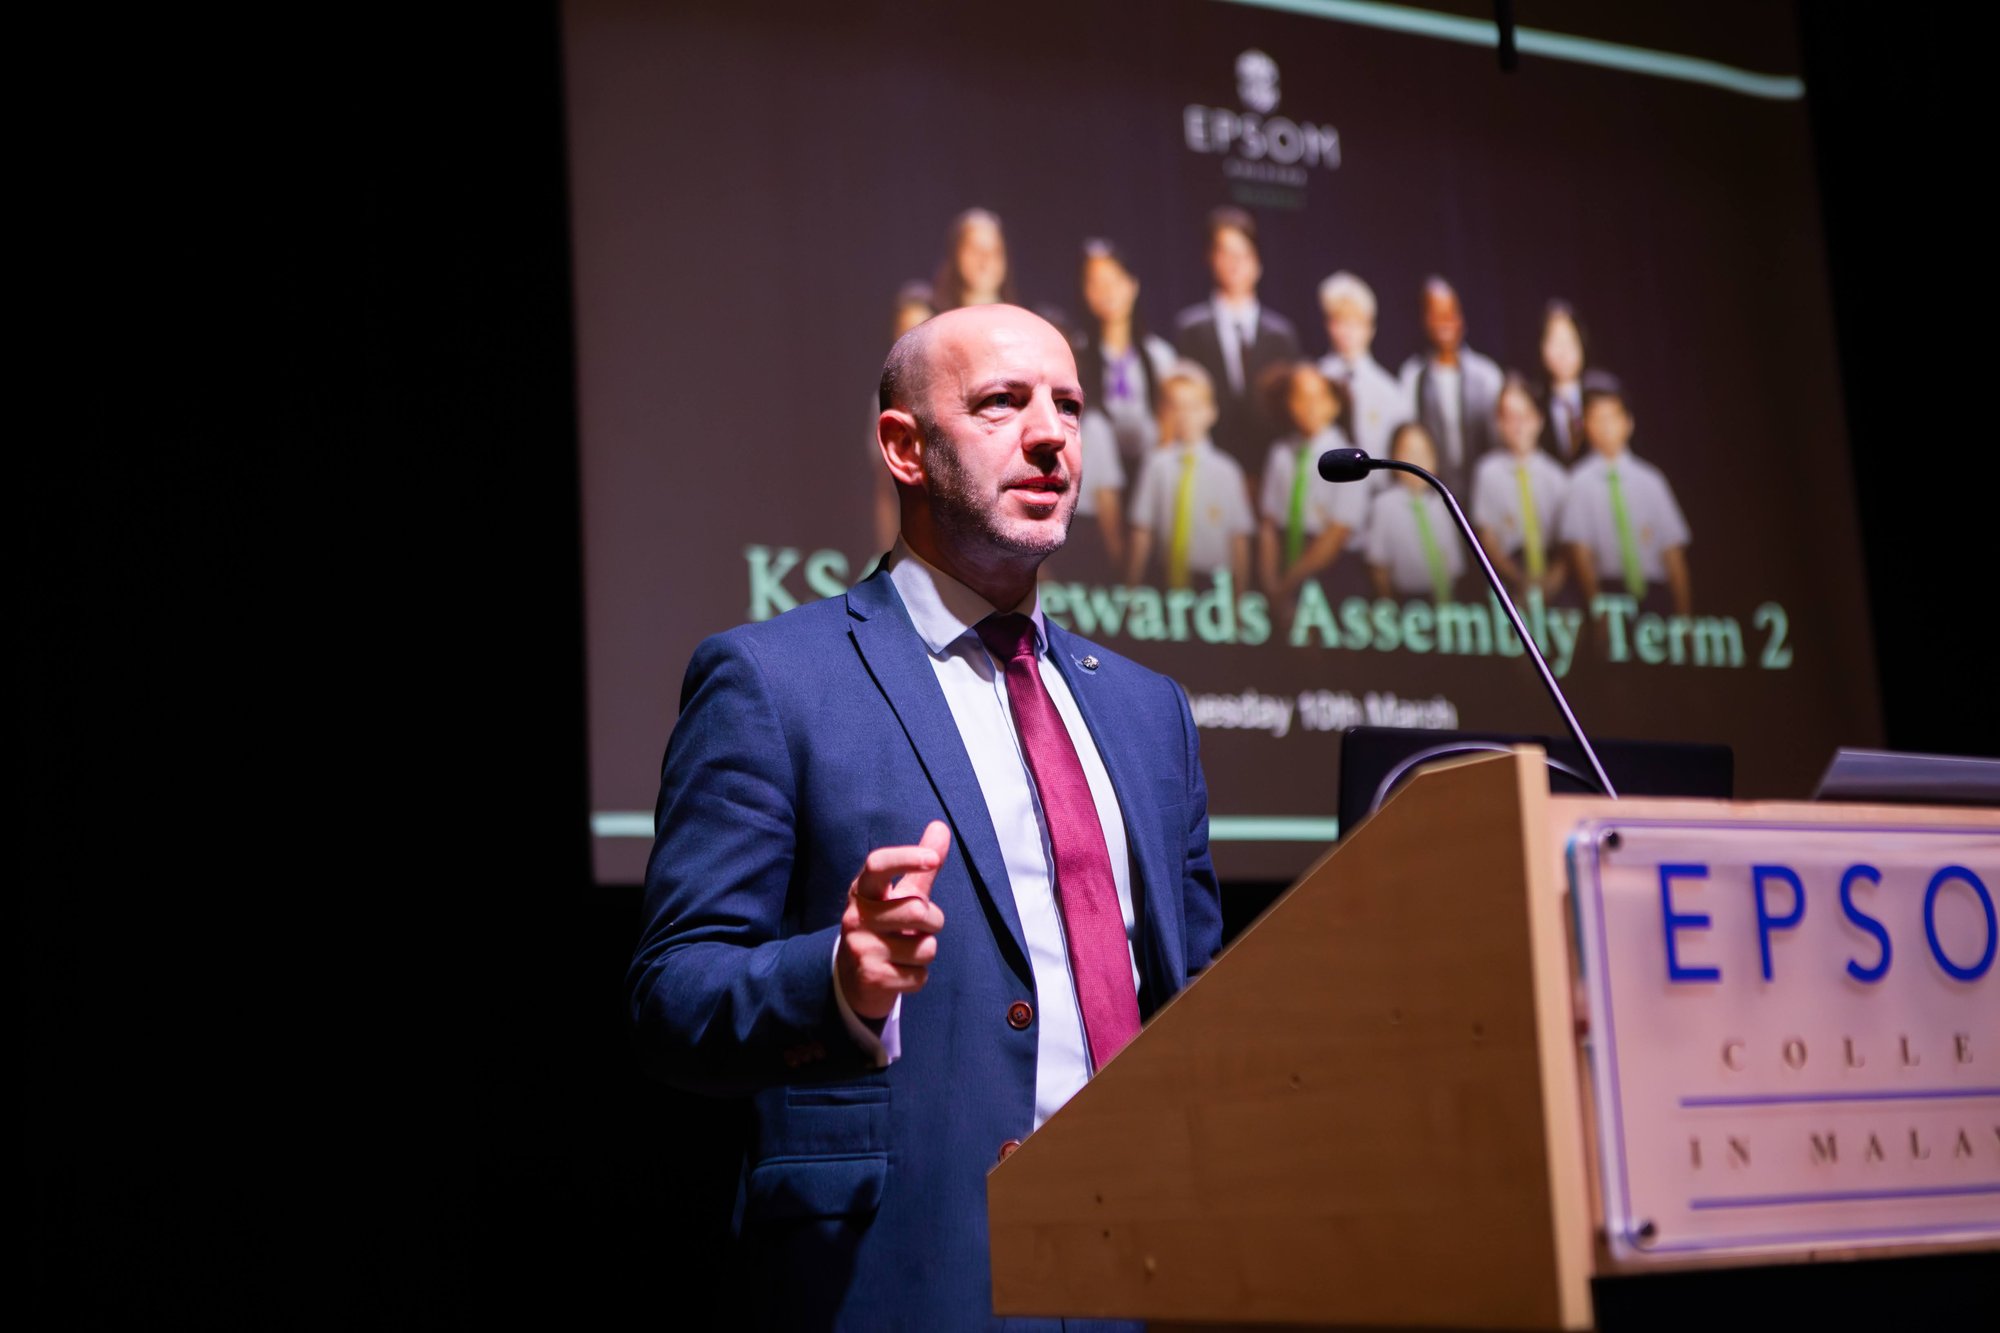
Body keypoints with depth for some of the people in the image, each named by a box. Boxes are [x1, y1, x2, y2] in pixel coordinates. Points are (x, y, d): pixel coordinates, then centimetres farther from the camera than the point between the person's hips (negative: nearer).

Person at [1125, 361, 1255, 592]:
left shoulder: (1226, 471, -1)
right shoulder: (1157, 466, -1)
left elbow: (1239, 537, 1)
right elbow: (1142, 532, 2)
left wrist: (1241, 596, 1)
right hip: (1168, 585, 0)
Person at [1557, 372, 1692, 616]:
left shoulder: (1649, 480, 10)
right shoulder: (1580, 482, 4)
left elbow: (1673, 549, 8)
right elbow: (1580, 549, -2)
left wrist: (1683, 612, 1)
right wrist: (1595, 603, -14)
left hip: (1656, 593, 2)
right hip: (1608, 593, -2)